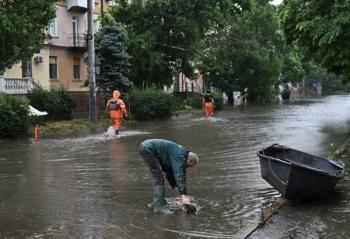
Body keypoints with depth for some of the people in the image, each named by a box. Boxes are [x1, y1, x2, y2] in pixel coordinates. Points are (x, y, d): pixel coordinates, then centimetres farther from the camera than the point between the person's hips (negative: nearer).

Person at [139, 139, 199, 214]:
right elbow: (179, 176, -22)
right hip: (147, 148, -11)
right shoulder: (180, 156, -11)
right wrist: (184, 195, -25)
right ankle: (159, 206, -11)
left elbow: (170, 174, 25)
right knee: (159, 178, -10)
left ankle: (157, 202, 28)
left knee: (158, 177, 20)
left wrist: (176, 188, 20)